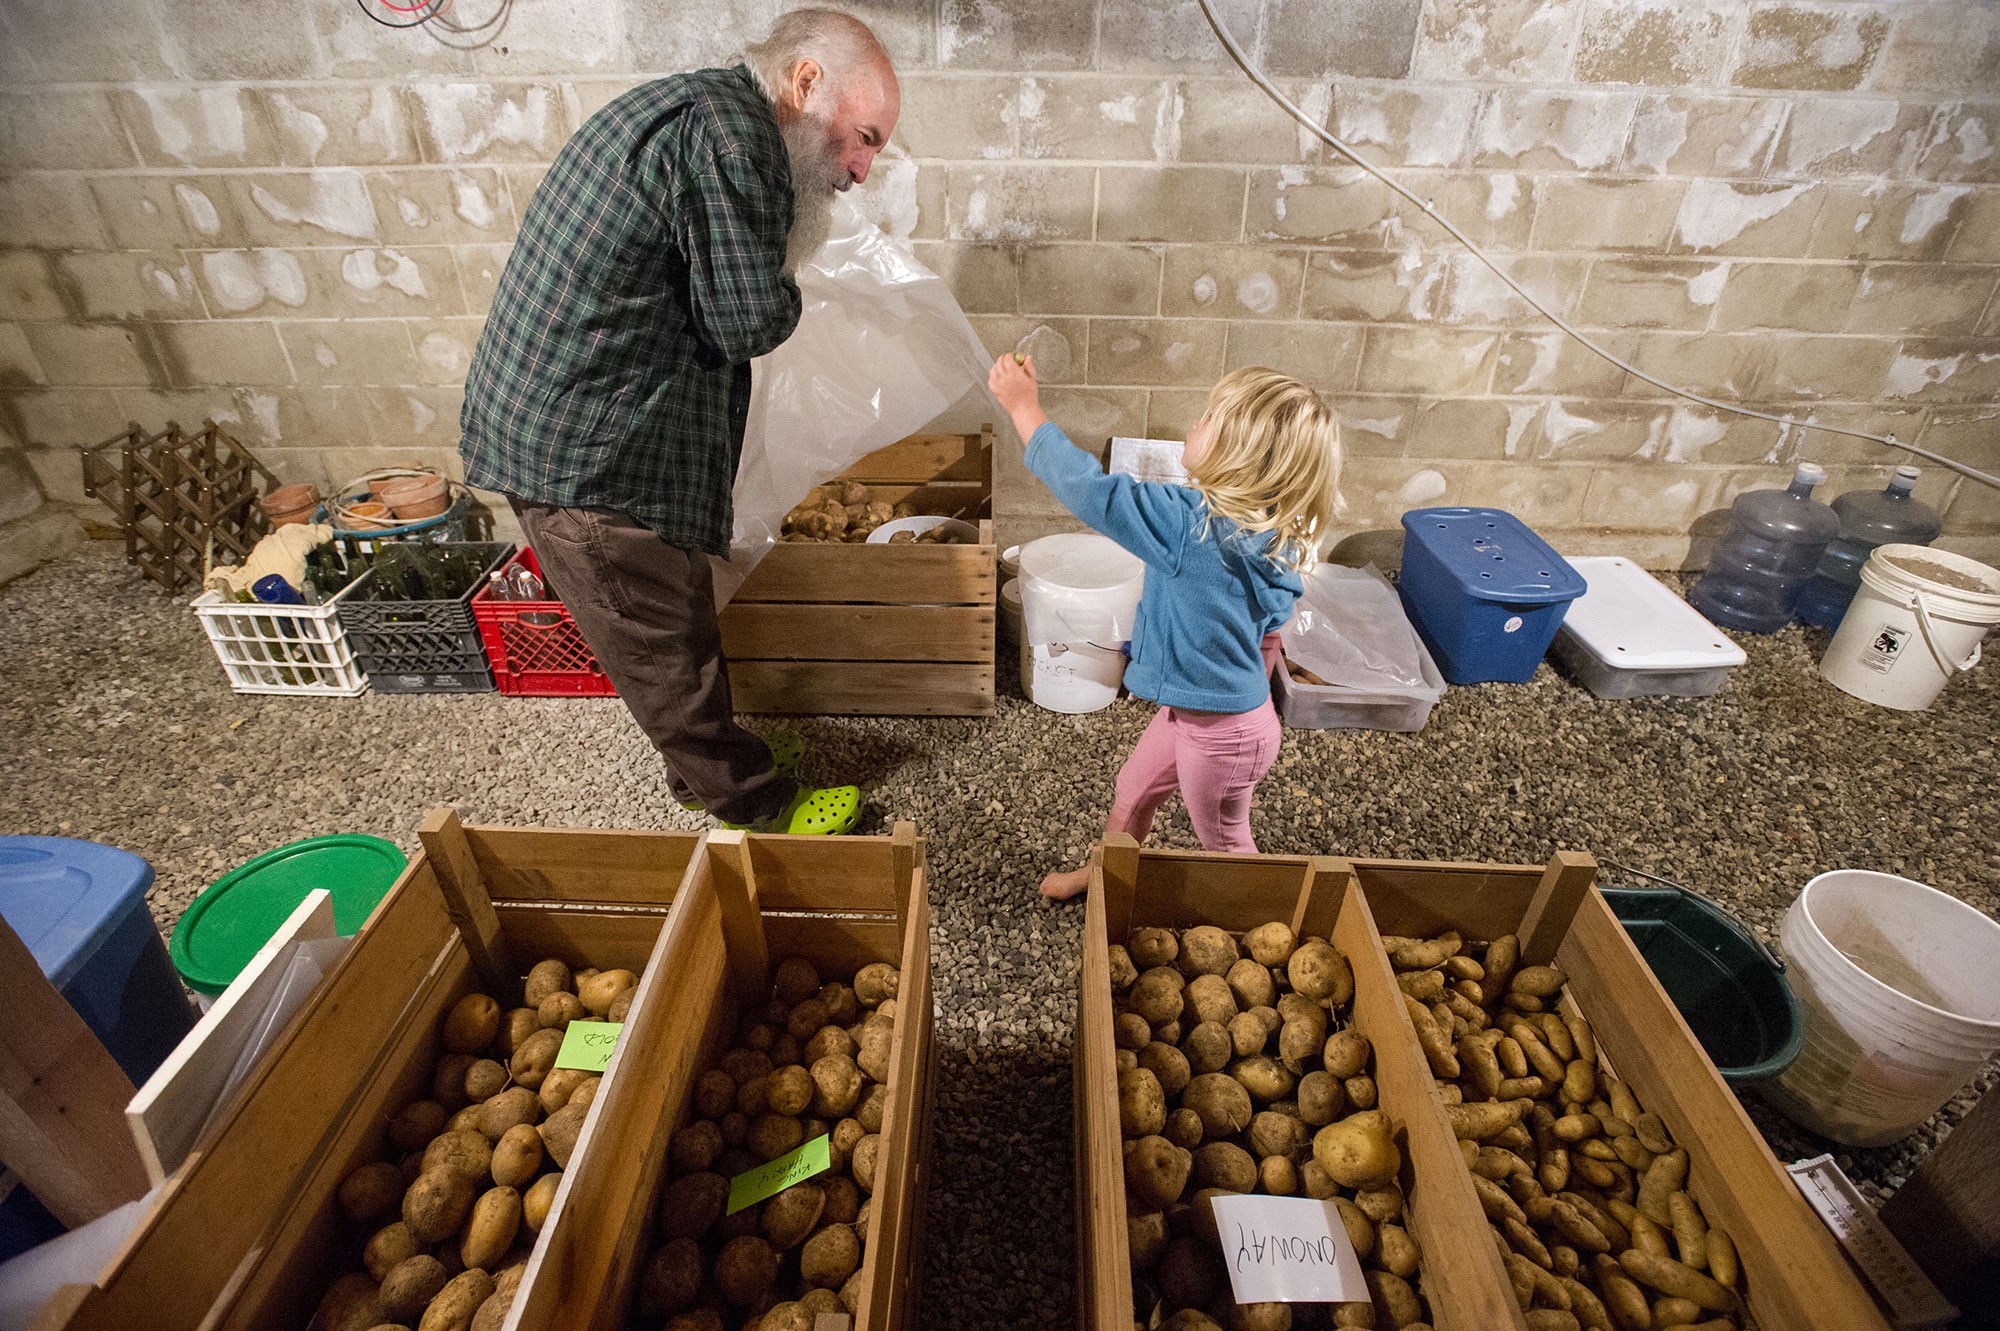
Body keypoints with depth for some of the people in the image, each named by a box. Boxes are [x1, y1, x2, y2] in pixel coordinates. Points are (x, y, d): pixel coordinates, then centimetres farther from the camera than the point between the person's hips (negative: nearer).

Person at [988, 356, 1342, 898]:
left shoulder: (1191, 526, -35)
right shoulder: (1278, 536, -8)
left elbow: (1086, 487, -32)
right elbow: (1270, 629, 5)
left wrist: (1023, 406, -20)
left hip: (1221, 733, -9)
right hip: (1196, 708, 9)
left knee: (1224, 843, 19)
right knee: (1133, 790, 28)